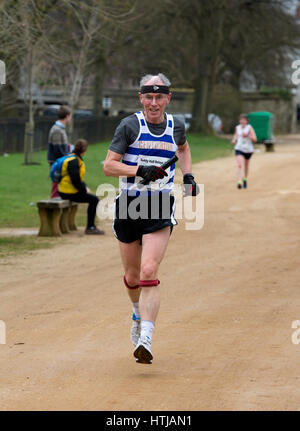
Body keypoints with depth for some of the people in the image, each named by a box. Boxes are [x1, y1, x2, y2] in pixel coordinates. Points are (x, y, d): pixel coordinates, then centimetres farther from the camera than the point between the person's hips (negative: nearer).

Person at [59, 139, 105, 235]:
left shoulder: (76, 158, 13)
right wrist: (85, 190, -12)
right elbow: (75, 179, -25)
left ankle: (91, 227, 20)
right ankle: (90, 227, -5)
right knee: (94, 200, -8)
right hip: (69, 193, -11)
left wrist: (85, 187, 10)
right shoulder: (73, 161, -20)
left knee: (93, 198, 18)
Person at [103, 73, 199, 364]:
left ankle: (145, 339, -23)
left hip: (161, 209, 0)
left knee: (149, 271, -17)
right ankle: (139, 313, 44)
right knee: (132, 276, 12)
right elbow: (109, 166, -7)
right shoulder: (130, 126, -4)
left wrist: (187, 175, 15)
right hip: (128, 207, 0)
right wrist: (141, 170, -21)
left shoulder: (175, 126, 7)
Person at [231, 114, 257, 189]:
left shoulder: (249, 128, -10)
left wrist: (248, 136, -29)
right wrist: (234, 140, 0)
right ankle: (239, 182, -26)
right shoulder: (237, 127, 1)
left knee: (246, 166, 16)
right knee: (239, 165, -18)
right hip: (239, 149, 1)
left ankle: (245, 179, 42)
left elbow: (255, 139, -13)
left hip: (248, 149, -1)